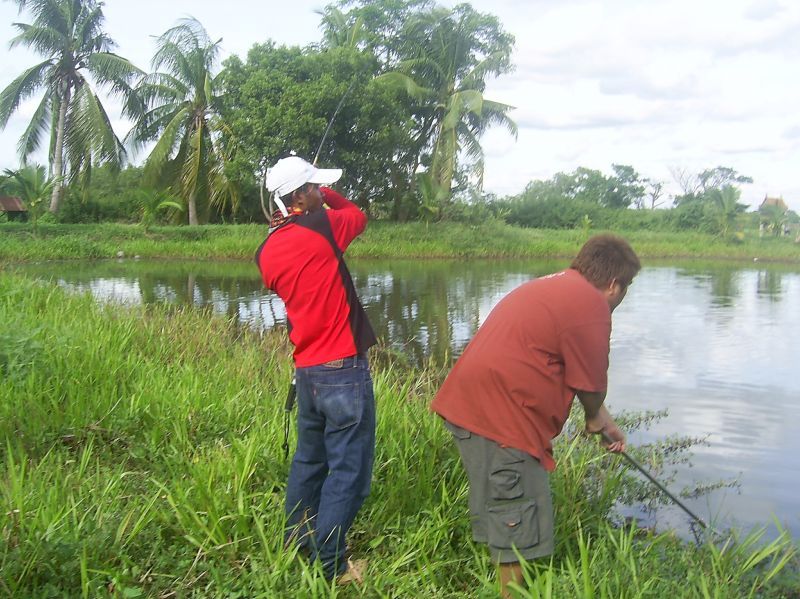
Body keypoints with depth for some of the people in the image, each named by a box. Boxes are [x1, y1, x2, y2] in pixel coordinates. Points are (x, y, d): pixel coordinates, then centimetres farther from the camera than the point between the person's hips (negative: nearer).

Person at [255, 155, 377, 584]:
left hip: (305, 370, 7)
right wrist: (326, 195, 22)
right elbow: (358, 215, 7)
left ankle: (297, 541, 35)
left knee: (309, 459, 22)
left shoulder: (266, 252, 5)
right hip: (343, 369, -7)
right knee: (348, 471, 2)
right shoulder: (318, 226, -12)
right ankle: (330, 564, 10)